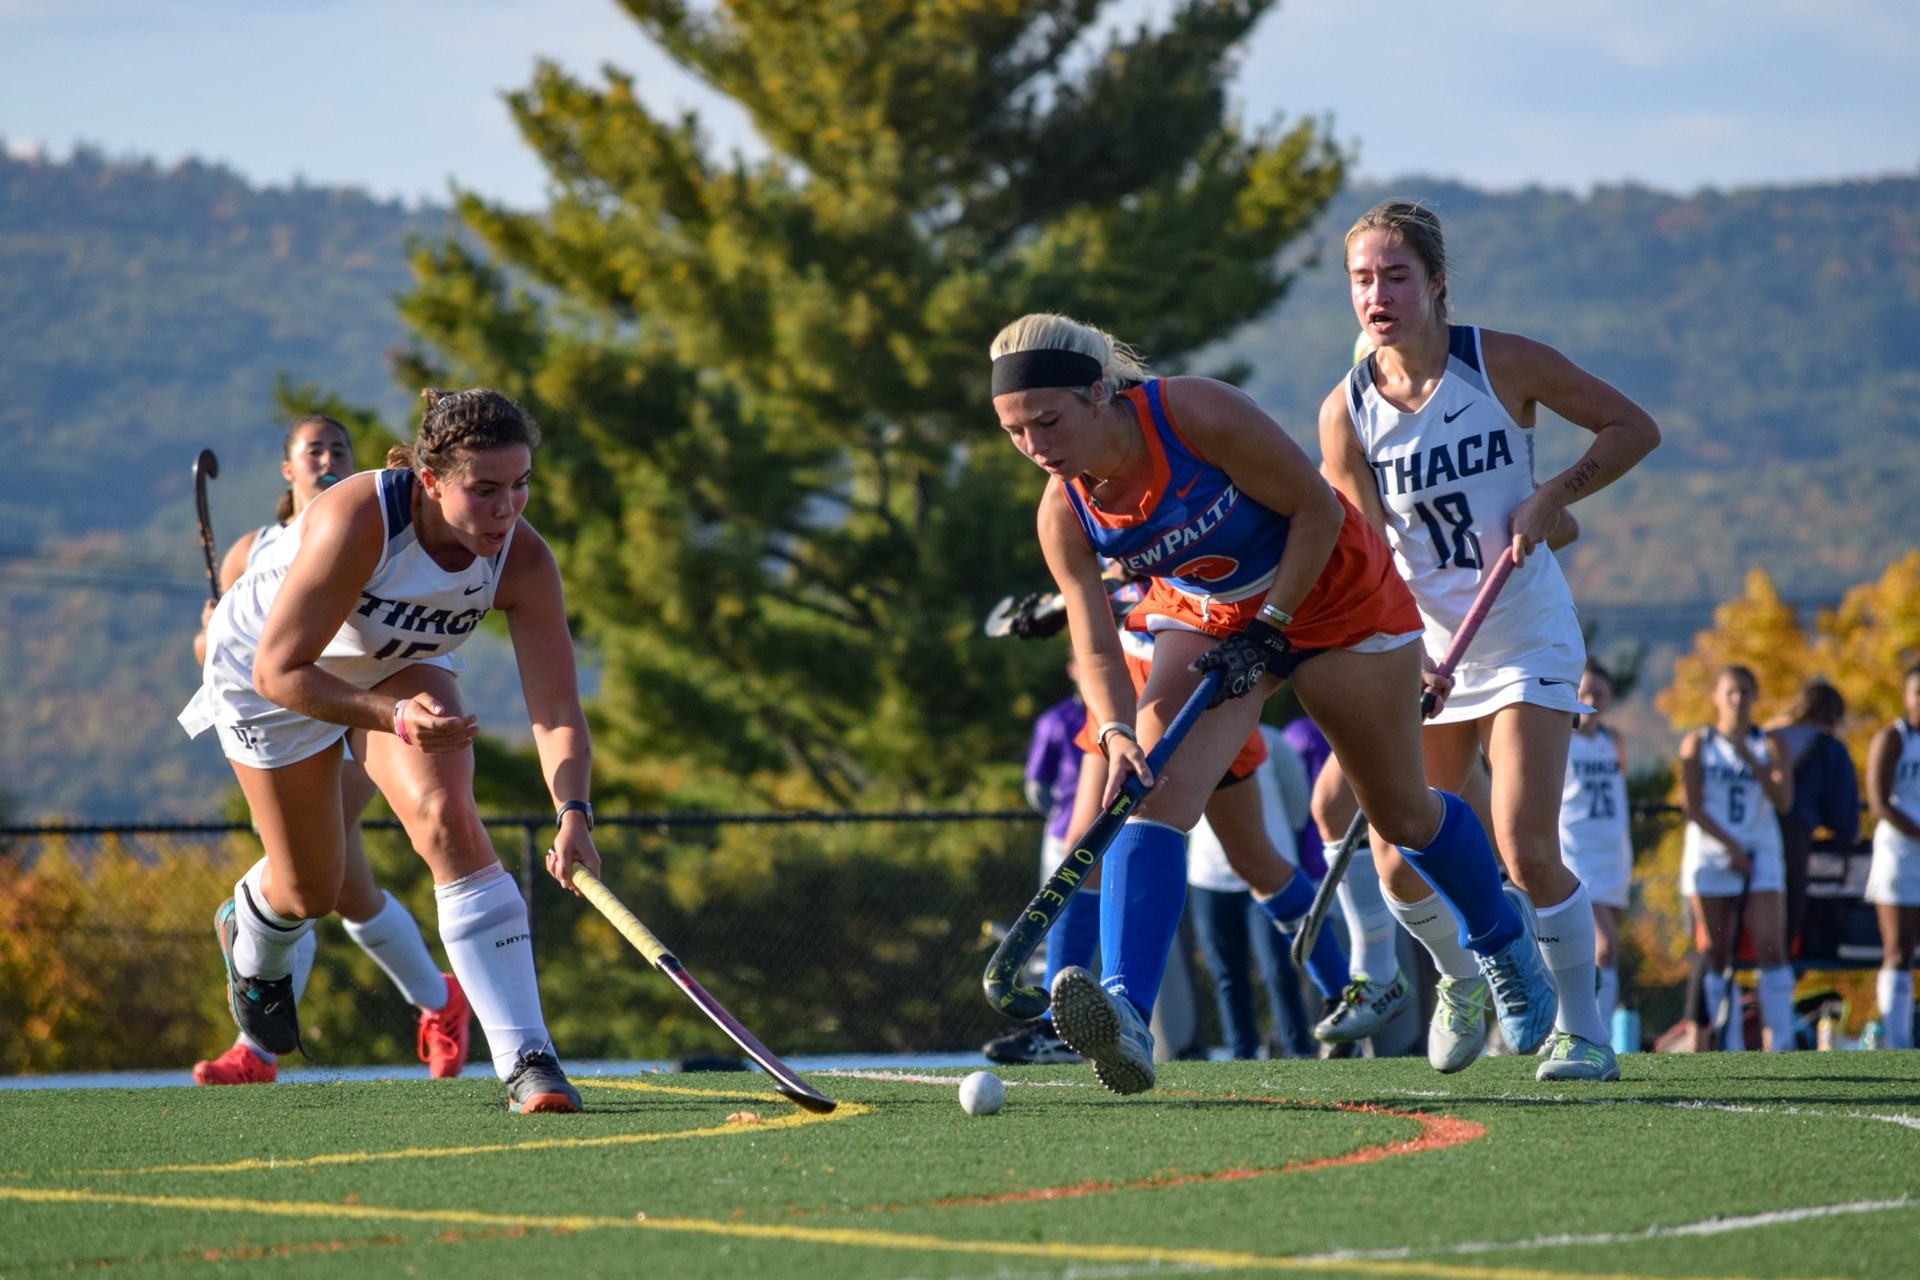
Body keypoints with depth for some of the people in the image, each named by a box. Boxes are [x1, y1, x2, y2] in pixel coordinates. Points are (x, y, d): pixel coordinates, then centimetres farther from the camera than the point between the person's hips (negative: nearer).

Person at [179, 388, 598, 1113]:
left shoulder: (523, 560, -28)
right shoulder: (357, 522, -41)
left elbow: (556, 708, -29)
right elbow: (279, 671, -36)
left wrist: (573, 813, -46)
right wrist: (395, 717, -48)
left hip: (398, 670, 3)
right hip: (266, 669, -3)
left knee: (448, 819, -22)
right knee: (311, 889, 7)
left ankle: (525, 1061, -25)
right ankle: (250, 938, 48)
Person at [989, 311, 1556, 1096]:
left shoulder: (1198, 416, -32)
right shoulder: (1064, 515, -18)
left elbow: (1319, 510, -22)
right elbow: (1096, 647, -19)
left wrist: (1269, 630, -22)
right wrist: (1117, 733, -38)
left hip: (1328, 593, -3)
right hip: (1204, 615, 3)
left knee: (1402, 814, 11)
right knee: (1153, 791, -24)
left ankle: (1501, 932, 43)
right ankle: (1127, 1016, -39)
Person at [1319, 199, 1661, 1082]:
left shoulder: (1503, 365, -11)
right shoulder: (1346, 411, -7)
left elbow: (1634, 428, -2)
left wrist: (1551, 498, -15)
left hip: (1527, 639, -2)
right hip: (1424, 652, 3)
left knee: (1525, 850, -15)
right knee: (1399, 864, -4)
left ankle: (1583, 1030, 3)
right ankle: (1460, 978, 27)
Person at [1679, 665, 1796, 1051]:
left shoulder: (1769, 746, 8)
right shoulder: (1698, 744, 5)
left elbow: (1783, 801, -5)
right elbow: (1692, 806, -2)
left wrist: (1751, 760, -15)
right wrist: (1731, 847, -9)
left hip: (1760, 858, 0)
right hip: (1710, 857, 0)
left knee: (1771, 949, -13)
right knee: (1717, 957, -1)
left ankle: (1781, 1044, -14)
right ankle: (1730, 1047, 2)